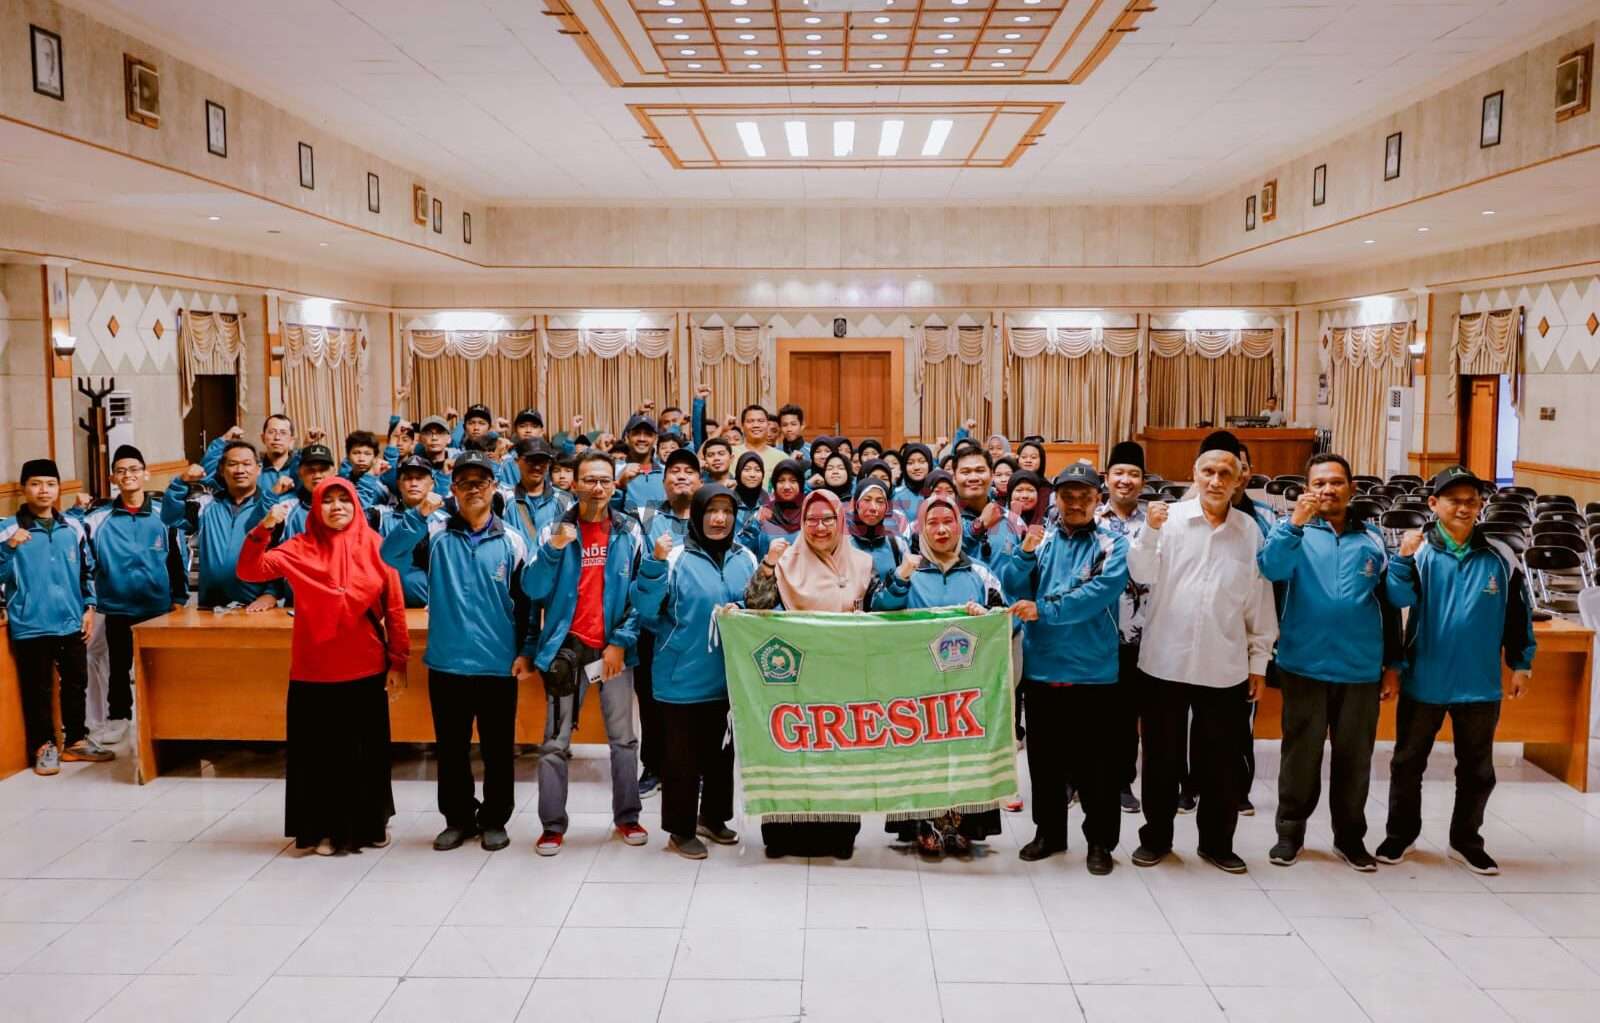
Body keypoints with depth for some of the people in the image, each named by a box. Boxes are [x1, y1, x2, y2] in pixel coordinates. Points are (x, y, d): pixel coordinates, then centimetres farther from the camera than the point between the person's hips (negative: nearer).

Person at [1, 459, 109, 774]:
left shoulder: (73, 527, 6)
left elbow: (88, 571, 13)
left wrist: (89, 607, 7)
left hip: (71, 622, 4)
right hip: (31, 625, -4)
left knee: (76, 683, 12)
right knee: (38, 687, 6)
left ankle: (76, 739, 26)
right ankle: (44, 745, 19)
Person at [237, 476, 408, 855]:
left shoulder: (374, 545, 0)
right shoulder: (299, 548, 1)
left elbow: (395, 607, 0)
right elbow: (249, 571, -11)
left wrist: (399, 660, -2)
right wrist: (264, 528, -25)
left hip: (366, 668, 0)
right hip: (315, 670, 0)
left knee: (367, 750, 10)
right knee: (321, 750, 6)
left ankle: (371, 824, 27)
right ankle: (326, 828, 19)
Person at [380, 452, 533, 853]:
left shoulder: (512, 541, 0)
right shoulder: (436, 535, 1)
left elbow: (524, 602, 3)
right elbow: (390, 555, -15)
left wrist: (525, 651, -2)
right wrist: (419, 514, -24)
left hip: (498, 664, -1)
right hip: (447, 663, 1)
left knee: (497, 749, 9)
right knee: (451, 748, 12)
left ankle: (494, 820, 24)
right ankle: (458, 818, 28)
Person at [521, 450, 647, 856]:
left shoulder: (629, 531, 1)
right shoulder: (555, 530, 0)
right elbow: (533, 591, -8)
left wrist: (621, 642, -9)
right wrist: (553, 549, -22)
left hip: (614, 648, 1)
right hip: (567, 647, 0)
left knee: (623, 738, 10)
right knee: (555, 742, 2)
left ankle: (627, 817, 23)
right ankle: (553, 825, 12)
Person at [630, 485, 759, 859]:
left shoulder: (745, 559, 4)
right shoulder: (675, 557, -11)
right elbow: (646, 610, -14)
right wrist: (655, 564, -26)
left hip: (730, 675, 5)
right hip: (684, 676, -5)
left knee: (722, 751, 18)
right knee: (683, 755, 5)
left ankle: (714, 818, 36)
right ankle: (680, 830, 20)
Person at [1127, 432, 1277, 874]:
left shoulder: (1250, 530, 2)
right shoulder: (1170, 518, -4)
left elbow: (1259, 601, 7)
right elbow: (1142, 574, -11)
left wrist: (1259, 659, 7)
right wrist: (1149, 532, -25)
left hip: (1225, 666, 1)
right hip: (1166, 660, -1)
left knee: (1220, 760, 11)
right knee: (1162, 755, 10)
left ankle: (1217, 842, 26)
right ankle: (1155, 837, 25)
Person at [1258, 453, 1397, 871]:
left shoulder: (1372, 538, 7)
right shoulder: (1293, 530, 0)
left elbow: (1388, 604, 11)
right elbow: (1272, 569, -21)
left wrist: (1392, 661, 10)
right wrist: (1295, 522, -32)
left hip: (1361, 669, 2)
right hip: (1305, 665, -2)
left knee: (1354, 756, 11)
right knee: (1300, 754, 7)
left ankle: (1350, 835, 25)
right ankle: (1290, 832, 19)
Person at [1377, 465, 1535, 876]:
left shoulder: (1500, 557, -2)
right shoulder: (1419, 551, -8)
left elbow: (1518, 613, 7)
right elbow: (1397, 600, -21)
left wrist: (1522, 664, 8)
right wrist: (1403, 558, -34)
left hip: (1480, 685, 2)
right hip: (1423, 681, -2)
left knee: (1477, 769, 14)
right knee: (1408, 762, 11)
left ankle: (1466, 841, 31)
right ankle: (1401, 834, 27)